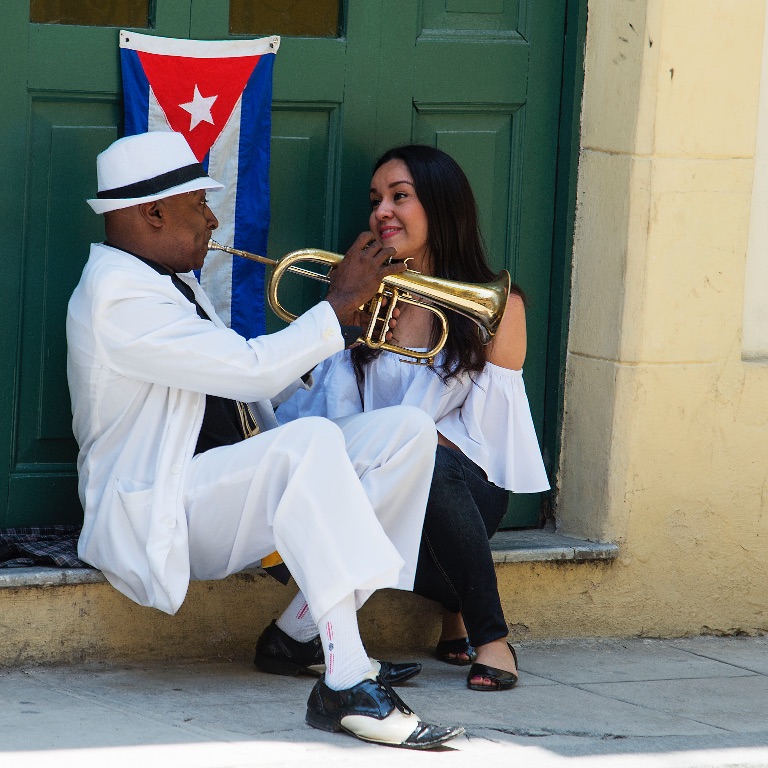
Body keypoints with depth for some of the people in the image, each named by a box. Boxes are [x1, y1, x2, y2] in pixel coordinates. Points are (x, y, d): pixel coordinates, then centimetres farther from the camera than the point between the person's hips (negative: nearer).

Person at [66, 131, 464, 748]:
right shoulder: (117, 297, -17)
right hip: (157, 519, -10)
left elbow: (250, 390, 23)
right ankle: (345, 686, -44)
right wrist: (339, 304, -12)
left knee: (406, 432, -4)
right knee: (311, 440, -36)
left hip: (229, 481, 10)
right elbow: (252, 370, -23)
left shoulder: (174, 283, 19)